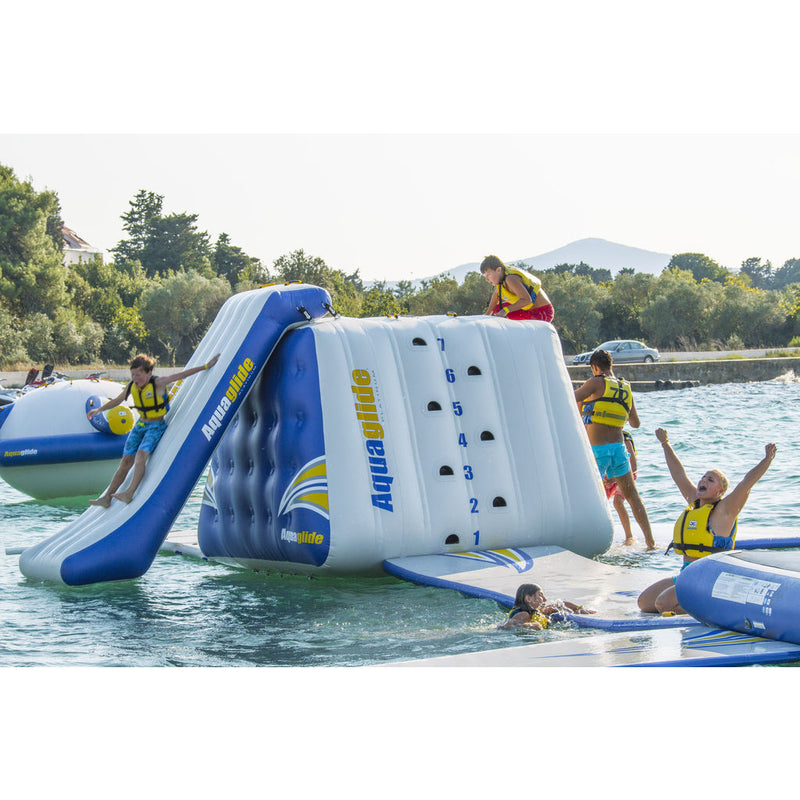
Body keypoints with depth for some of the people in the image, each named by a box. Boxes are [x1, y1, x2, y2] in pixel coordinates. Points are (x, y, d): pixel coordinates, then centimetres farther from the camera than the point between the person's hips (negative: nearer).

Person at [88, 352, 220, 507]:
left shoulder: (158, 384, -15)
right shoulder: (132, 387, 0)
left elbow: (182, 374, -12)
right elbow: (116, 401, 19)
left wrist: (206, 366, -11)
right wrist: (99, 410, 14)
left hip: (157, 426, -5)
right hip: (140, 425, 6)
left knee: (141, 454, -28)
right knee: (126, 461, -3)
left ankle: (130, 493, -38)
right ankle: (107, 497, -2)